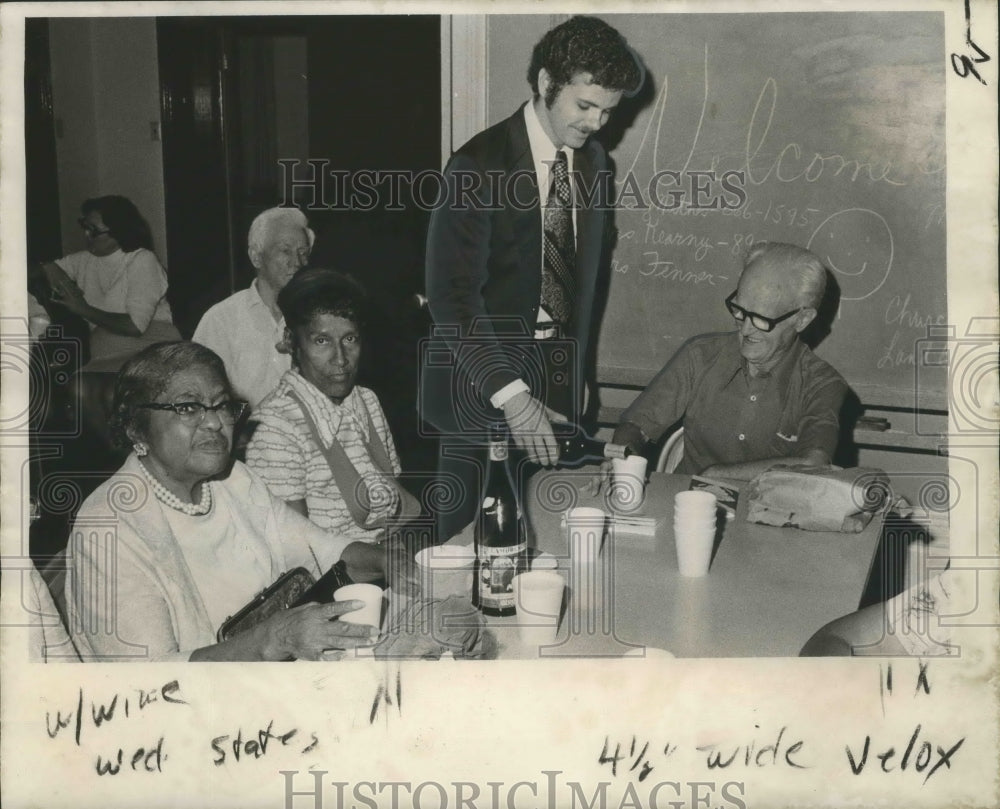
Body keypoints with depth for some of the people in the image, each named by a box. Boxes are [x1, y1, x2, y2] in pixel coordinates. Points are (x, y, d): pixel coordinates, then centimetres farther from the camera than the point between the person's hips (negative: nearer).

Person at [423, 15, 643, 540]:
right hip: (486, 379, -5)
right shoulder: (479, 167, -15)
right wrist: (511, 394, -30)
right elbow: (453, 298, -22)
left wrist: (575, 376, 13)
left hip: (556, 379, 6)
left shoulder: (593, 163, 7)